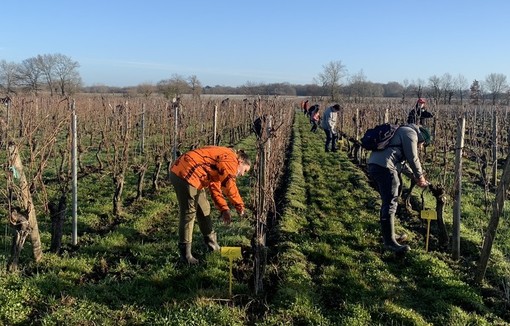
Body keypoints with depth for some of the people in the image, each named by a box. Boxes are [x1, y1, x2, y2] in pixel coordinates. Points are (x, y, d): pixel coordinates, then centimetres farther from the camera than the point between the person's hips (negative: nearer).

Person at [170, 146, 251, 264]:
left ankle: (213, 246, 32)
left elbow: (215, 188, 22)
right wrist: (240, 206, -1)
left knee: (204, 209, 19)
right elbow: (229, 186, -13)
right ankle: (185, 254, 3)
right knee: (189, 213, -6)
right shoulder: (231, 159, -8)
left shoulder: (223, 159, 23)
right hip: (185, 174, -11)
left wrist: (224, 209, 14)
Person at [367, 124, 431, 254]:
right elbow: (413, 159, -2)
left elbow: (402, 162, 33)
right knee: (390, 204, -7)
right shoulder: (411, 133, 2)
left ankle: (388, 235, 29)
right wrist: (420, 176, 12)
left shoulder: (403, 133, 32)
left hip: (374, 164, 10)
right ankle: (390, 242, -4)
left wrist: (415, 177, 30)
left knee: (387, 202, 20)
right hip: (384, 166, -10)